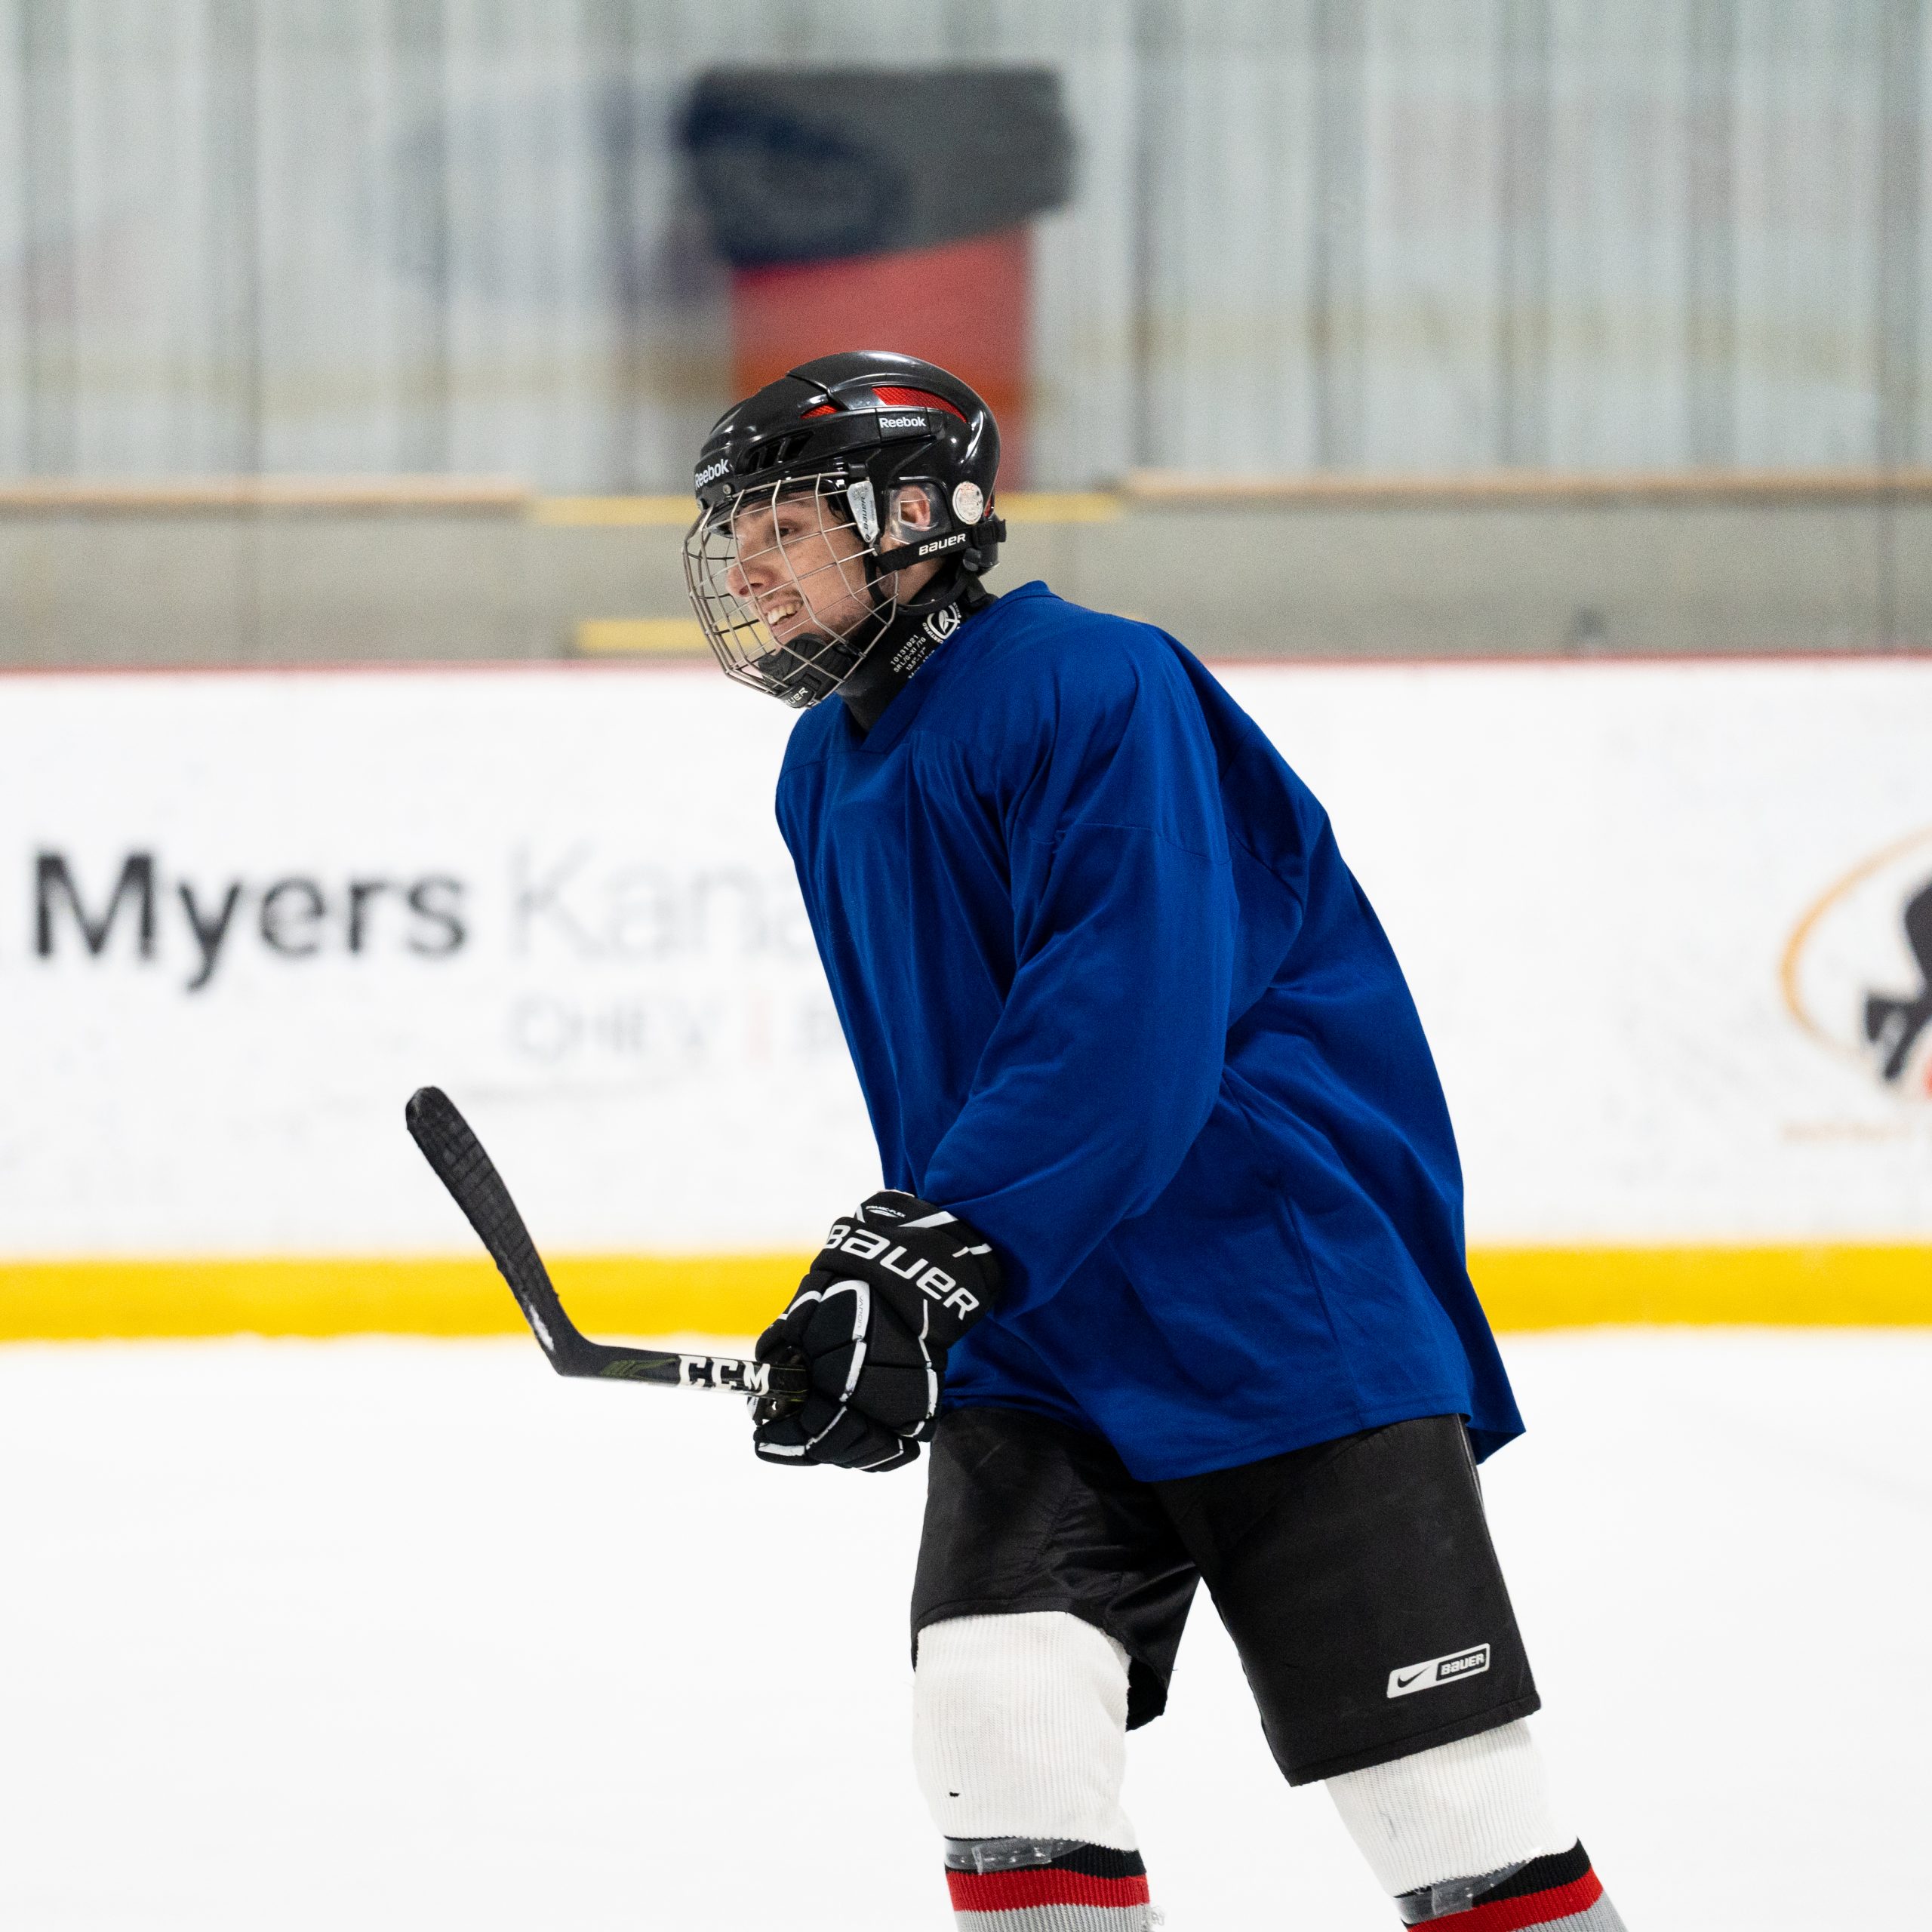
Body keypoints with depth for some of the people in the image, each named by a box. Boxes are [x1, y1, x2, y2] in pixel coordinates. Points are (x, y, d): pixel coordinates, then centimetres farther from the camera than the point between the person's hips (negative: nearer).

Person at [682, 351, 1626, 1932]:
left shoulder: (1095, 690, -17)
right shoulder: (829, 776, 11)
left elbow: (1126, 1031, -26)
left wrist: (924, 1275, -30)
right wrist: (882, 1280, 17)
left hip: (1281, 1310, -7)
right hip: (1039, 1345, 7)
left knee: (1451, 1798, -5)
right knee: (998, 1718, -12)